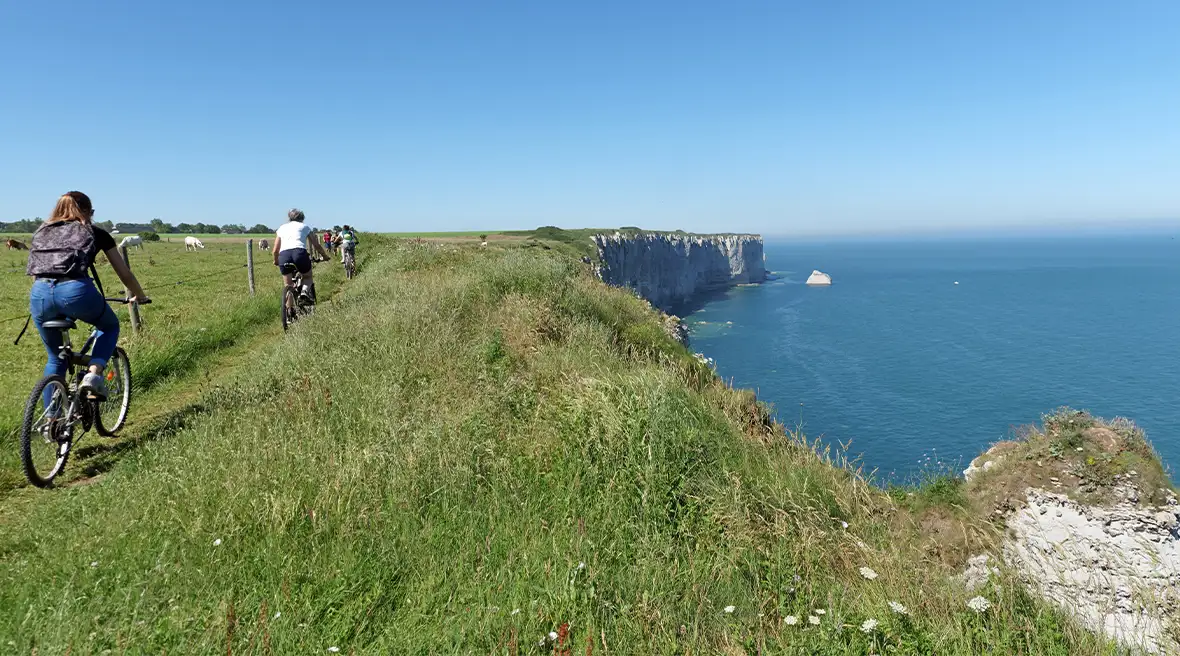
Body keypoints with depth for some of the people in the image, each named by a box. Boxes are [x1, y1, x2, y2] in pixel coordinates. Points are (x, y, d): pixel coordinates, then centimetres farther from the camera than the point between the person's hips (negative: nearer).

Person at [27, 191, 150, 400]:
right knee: (110, 326, 28)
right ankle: (94, 373, 4)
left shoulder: (42, 230, 29)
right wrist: (140, 296, 42)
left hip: (39, 293, 4)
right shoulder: (95, 232, 20)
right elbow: (125, 274, 24)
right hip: (75, 290, -4)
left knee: (55, 358, 24)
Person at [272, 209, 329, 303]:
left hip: (283, 255, 2)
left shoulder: (282, 228, 28)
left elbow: (275, 251, 25)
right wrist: (325, 256, 40)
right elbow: (317, 246, 24)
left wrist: (276, 261, 43)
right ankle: (305, 291, -6)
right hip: (299, 252, -2)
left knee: (288, 286, 16)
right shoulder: (305, 227, 24)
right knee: (308, 277, 23)